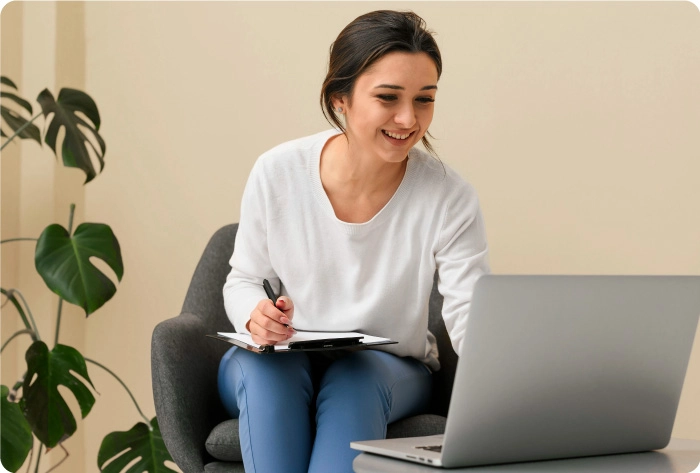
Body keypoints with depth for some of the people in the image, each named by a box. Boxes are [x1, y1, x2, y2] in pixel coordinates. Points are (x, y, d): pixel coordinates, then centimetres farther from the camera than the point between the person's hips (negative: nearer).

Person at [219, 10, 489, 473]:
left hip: (389, 370, -1)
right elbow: (243, 281, 4)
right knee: (264, 367, -33)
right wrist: (256, 317, -20)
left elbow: (474, 323, -18)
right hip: (279, 366, 1)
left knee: (355, 379, -34)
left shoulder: (450, 198, -14)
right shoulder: (277, 173, -11)